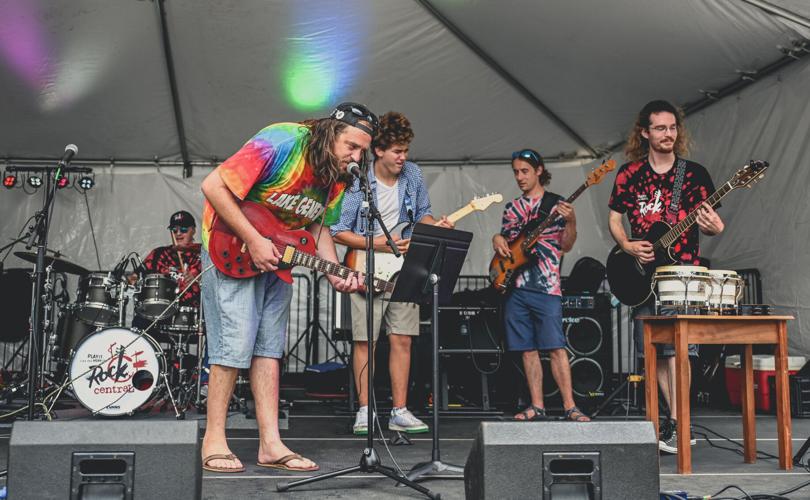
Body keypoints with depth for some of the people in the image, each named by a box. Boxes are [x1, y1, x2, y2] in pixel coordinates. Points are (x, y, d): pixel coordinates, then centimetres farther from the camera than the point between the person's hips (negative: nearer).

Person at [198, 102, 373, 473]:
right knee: (235, 343, -11)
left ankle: (270, 445, 7)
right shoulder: (280, 144, -26)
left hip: (277, 254, 8)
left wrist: (335, 273, -9)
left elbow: (317, 226, 8)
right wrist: (253, 240, -28)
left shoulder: (337, 177, -2)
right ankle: (214, 442, 1)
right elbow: (213, 186, -27)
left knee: (269, 347, 5)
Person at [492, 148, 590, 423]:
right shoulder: (512, 208, 16)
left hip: (545, 287, -5)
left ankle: (569, 406, -5)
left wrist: (570, 222, -20)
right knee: (528, 348, 7)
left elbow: (566, 246, -2)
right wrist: (497, 240, 2)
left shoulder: (556, 204, 3)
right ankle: (537, 406, 13)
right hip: (514, 285, 5)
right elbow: (503, 239, 24)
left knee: (556, 347, -9)